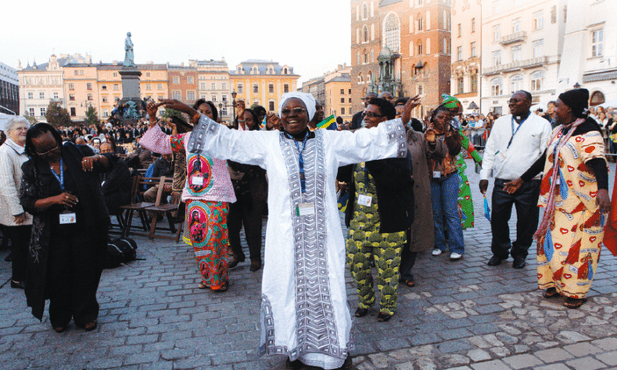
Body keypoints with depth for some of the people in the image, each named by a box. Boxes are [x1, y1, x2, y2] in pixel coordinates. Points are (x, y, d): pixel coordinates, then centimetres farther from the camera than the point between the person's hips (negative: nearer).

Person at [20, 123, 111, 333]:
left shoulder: (76, 152, -1)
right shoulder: (32, 169, 1)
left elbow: (108, 162, 6)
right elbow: (27, 203, -2)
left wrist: (95, 158, -17)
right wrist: (54, 199, -20)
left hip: (84, 229, -1)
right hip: (54, 235, 1)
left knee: (85, 273, 7)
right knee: (58, 276, 9)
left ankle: (85, 315, 27)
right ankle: (60, 318, 32)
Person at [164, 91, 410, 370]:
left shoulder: (329, 141, 3)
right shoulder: (269, 143, 3)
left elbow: (368, 139, 3)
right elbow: (227, 139, 3)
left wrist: (400, 120, -4)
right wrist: (193, 115, -2)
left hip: (322, 235, 0)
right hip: (286, 236, 0)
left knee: (327, 288, 7)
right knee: (289, 287, 8)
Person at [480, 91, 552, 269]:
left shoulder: (542, 124, 2)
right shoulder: (500, 122, 11)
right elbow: (490, 150, 12)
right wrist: (484, 175, 6)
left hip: (529, 184, -2)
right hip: (502, 181, 2)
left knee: (526, 222, 8)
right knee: (498, 219, 6)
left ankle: (519, 253, 29)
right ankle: (499, 251, 27)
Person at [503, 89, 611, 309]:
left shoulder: (588, 133, -14)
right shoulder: (559, 131, 11)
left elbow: (598, 162, -28)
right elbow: (545, 159, 19)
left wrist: (603, 189, -44)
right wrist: (521, 180, 21)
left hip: (581, 202, -8)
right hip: (557, 200, 8)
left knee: (577, 244, -1)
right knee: (553, 240, 10)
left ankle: (577, 291, 14)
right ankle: (556, 283, 25)